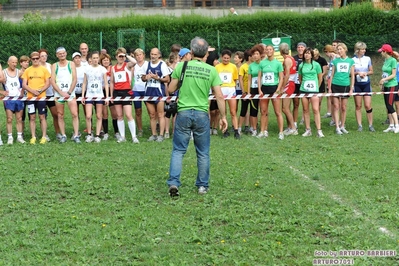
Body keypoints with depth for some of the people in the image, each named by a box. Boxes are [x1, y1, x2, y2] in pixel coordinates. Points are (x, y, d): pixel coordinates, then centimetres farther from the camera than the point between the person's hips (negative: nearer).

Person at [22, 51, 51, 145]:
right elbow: (24, 85, 4)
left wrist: (40, 91, -15)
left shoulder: (44, 69, 3)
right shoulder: (27, 70, 8)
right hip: (30, 97, 2)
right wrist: (33, 91, -12)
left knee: (42, 117, 0)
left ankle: (44, 137, 3)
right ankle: (33, 137, 8)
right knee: (32, 117, 3)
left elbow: (47, 83, 0)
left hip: (41, 97, -2)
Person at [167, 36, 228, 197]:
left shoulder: (181, 67, -3)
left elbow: (171, 89, 3)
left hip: (183, 113, 0)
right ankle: (203, 185, 18)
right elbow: (219, 96, -2)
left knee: (178, 150, 6)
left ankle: (173, 183, -5)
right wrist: (223, 116, 6)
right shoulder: (211, 70, -1)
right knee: (203, 153, 12)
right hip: (202, 114, 1)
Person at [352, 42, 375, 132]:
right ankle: (359, 125, 8)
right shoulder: (353, 60, -1)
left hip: (366, 84, 1)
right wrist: (357, 73, -15)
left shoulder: (367, 59, 5)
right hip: (357, 84, -1)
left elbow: (371, 71, 10)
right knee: (358, 106, 2)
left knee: (368, 106, -4)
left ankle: (370, 125, 4)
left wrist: (365, 73, -9)